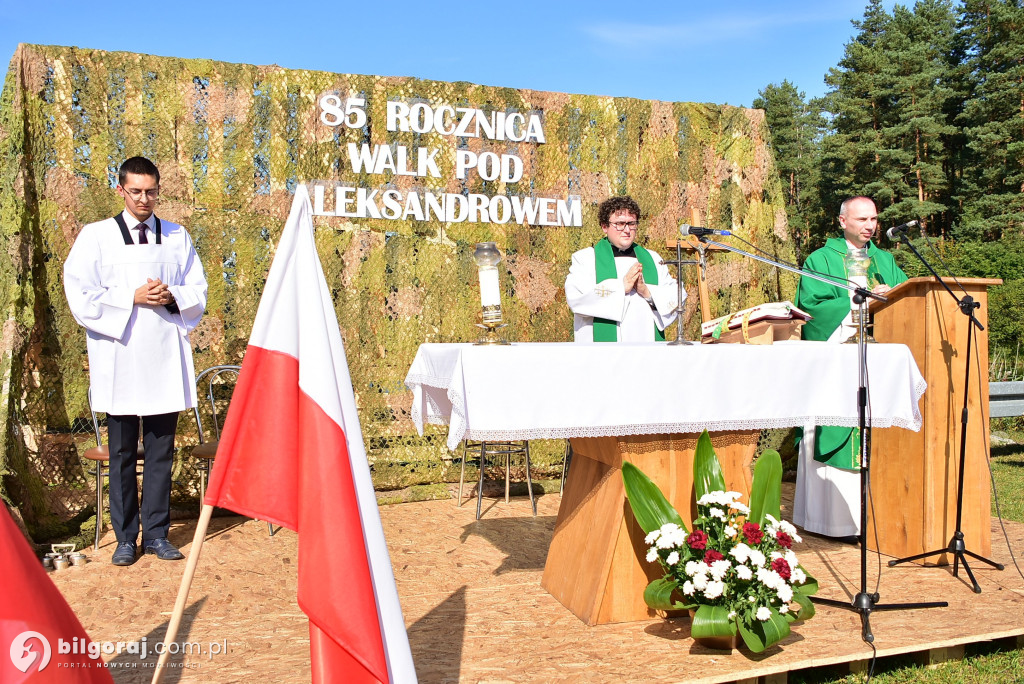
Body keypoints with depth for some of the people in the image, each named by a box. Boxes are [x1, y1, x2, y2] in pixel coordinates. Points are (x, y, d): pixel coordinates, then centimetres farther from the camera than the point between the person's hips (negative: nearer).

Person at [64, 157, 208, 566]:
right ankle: (125, 537, 15)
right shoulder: (96, 237, 4)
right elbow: (80, 297, -3)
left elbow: (198, 293, 12)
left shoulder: (178, 237, 11)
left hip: (166, 359, 2)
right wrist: (133, 298, -12)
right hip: (119, 360, -2)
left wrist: (171, 297, -8)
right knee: (122, 452, 4)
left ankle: (156, 533, 16)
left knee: (161, 451, 6)